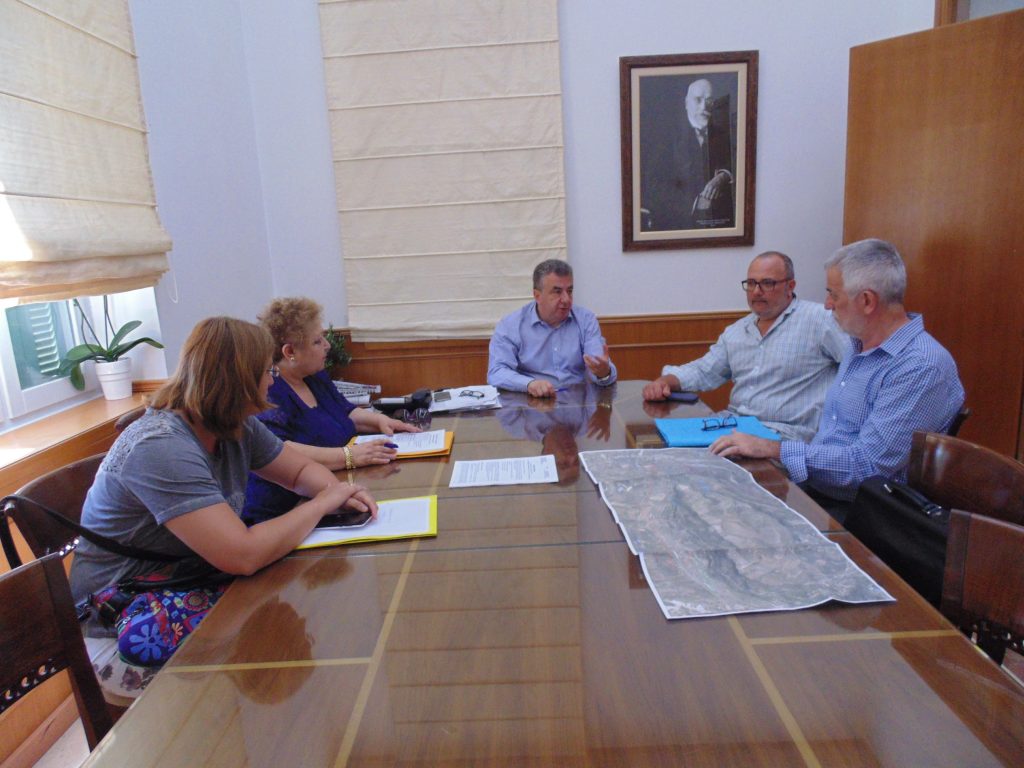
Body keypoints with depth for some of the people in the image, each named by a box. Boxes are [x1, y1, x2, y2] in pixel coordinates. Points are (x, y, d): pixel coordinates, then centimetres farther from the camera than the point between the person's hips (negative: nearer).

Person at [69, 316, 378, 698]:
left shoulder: (237, 428, -3)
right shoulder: (160, 449, -30)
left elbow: (301, 469, 10)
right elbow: (243, 556, -37)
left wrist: (336, 490, -13)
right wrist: (321, 503, -23)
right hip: (121, 637, -8)